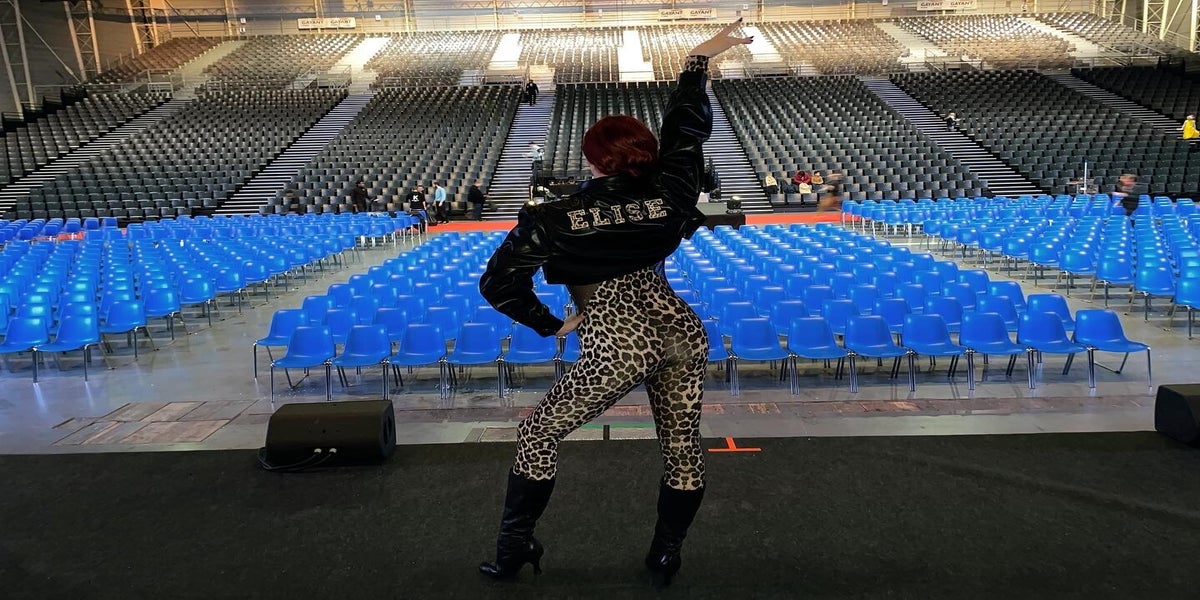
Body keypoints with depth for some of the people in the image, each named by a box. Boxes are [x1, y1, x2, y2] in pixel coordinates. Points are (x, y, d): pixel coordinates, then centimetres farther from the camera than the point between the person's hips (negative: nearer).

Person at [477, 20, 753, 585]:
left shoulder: (555, 218, 2)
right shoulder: (667, 194, 9)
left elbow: (498, 282, 3)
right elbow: (687, 130, 23)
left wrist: (552, 324, 11)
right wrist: (698, 61, 34)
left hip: (617, 345, -4)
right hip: (681, 332, 4)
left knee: (538, 435, 15)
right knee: (683, 447, 20)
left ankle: (513, 552, 23)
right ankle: (665, 558, 32)